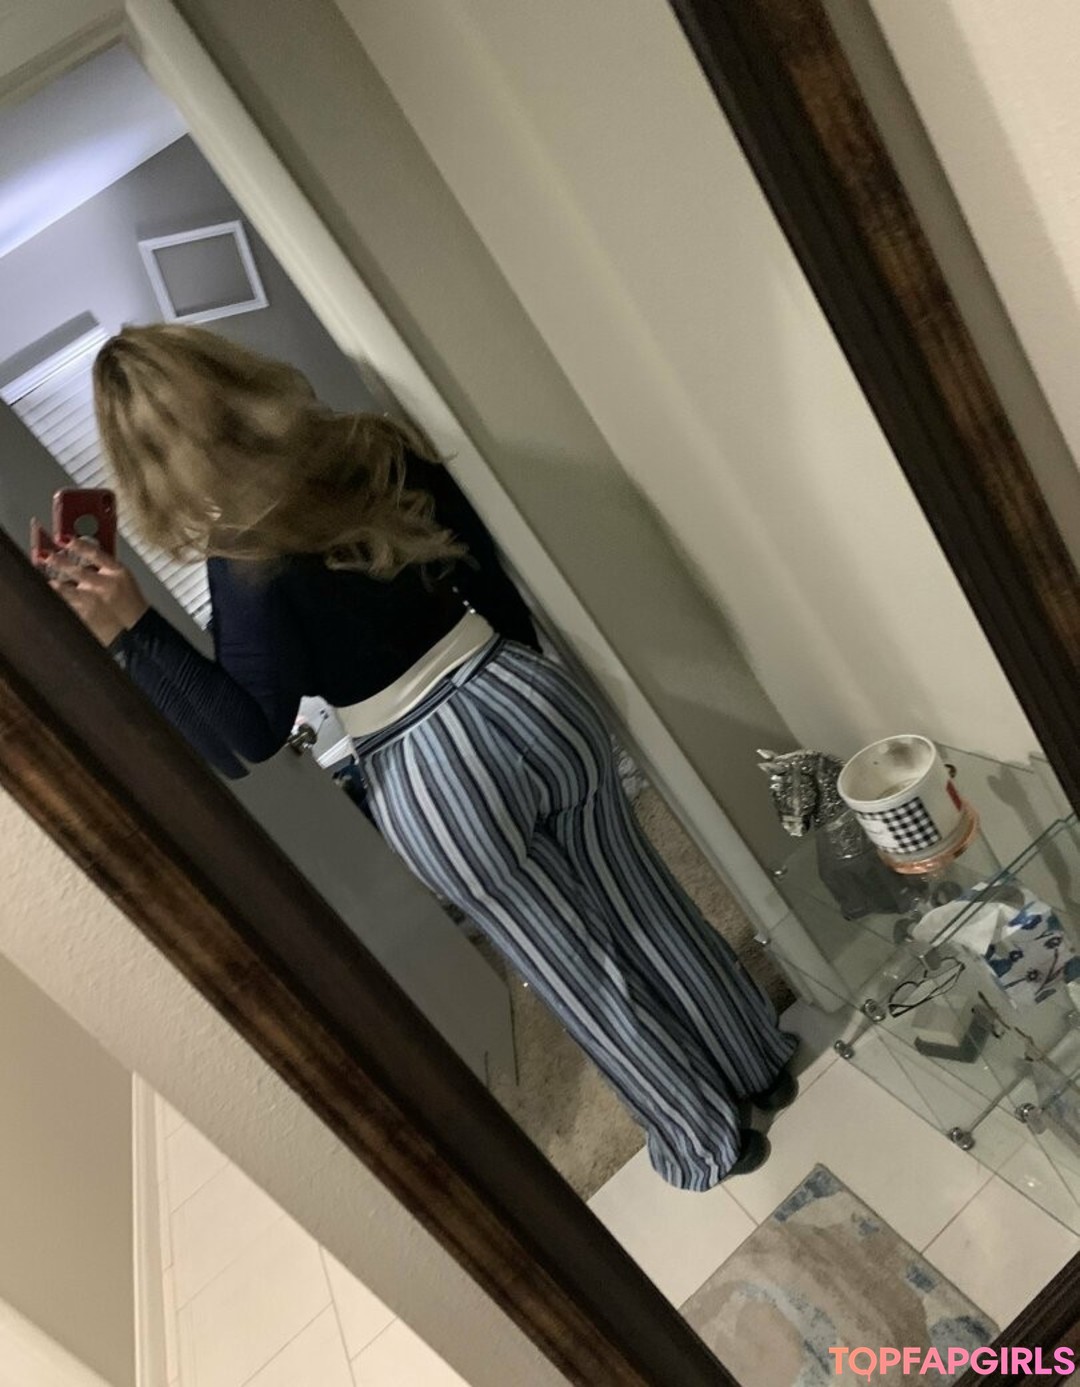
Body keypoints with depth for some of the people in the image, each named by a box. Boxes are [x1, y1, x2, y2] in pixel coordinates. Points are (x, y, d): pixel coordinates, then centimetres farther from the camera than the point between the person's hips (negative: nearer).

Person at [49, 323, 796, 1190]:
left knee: (577, 970, 16)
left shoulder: (246, 558, -16)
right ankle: (763, 1065, 47)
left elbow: (248, 738, -16)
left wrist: (130, 630, -20)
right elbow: (492, 574, 8)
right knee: (642, 904, 22)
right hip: (525, 702, 5)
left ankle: (708, 1145, 40)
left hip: (433, 782, -5)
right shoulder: (376, 451, 0)